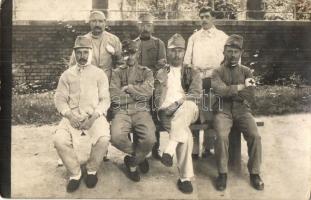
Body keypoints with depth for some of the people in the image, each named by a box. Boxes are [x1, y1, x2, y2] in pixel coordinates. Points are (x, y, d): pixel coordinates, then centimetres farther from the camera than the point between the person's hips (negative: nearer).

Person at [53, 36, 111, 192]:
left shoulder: (99, 74, 10)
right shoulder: (67, 75, 15)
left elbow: (105, 99, 3)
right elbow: (59, 98, 8)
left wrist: (94, 116, -14)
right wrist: (69, 115, -12)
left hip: (94, 116, -1)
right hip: (72, 116, 2)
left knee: (103, 139, -31)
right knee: (59, 140, -26)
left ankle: (92, 170, -1)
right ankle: (75, 173, -2)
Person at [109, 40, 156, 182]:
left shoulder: (146, 72, 17)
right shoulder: (117, 72, 16)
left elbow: (148, 93, -3)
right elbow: (115, 97, 0)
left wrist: (128, 88, 1)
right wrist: (137, 94, 2)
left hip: (141, 111, 0)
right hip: (122, 111, 0)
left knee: (149, 139, -30)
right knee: (117, 137, -31)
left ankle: (132, 163, 4)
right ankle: (139, 156, 4)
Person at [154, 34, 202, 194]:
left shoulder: (192, 72, 17)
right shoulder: (161, 73, 19)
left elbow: (196, 94, -2)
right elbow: (158, 101, 10)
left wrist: (176, 104, -15)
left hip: (188, 111, 0)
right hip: (167, 113, 0)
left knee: (189, 105, -39)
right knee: (186, 135, -31)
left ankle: (169, 149, -40)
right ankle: (185, 178, -23)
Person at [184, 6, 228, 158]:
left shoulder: (222, 37, 12)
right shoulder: (194, 37, 18)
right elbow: (187, 60, 14)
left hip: (214, 79, -1)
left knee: (211, 115, -4)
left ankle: (208, 147, 6)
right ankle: (194, 149, -2)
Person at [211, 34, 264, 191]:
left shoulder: (246, 71, 11)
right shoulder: (217, 72, 6)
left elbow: (250, 97, -1)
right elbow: (220, 91, -15)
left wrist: (229, 91, -8)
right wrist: (241, 86, -15)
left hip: (242, 110, 2)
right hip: (223, 110, -2)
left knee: (255, 136, -22)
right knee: (221, 136, -29)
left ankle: (255, 173, -3)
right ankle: (222, 173, -11)